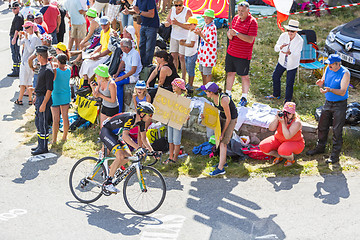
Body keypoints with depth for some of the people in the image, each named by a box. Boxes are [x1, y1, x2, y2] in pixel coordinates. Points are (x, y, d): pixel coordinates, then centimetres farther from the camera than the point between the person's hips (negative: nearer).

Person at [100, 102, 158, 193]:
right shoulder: (130, 118, -29)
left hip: (114, 134, 9)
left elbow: (144, 138, 6)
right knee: (120, 156, -23)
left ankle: (109, 171, 13)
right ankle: (108, 182, -17)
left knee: (128, 156, -4)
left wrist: (151, 151, -5)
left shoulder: (141, 121, -3)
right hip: (106, 132, -9)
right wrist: (138, 147, -47)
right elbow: (125, 136, -40)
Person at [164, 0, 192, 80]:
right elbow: (166, 24, 4)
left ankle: (183, 79, 1)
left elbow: (189, 27, -22)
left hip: (184, 37, -6)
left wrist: (178, 23, -31)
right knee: (173, 56, 6)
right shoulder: (172, 10, 0)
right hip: (174, 36, 6)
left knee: (182, 57, -7)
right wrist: (169, 23, -20)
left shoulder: (188, 11, -17)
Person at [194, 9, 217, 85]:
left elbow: (209, 41, -20)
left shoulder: (212, 28, -18)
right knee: (202, 71, 18)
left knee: (207, 73, -1)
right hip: (203, 52, 9)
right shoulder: (205, 25, 10)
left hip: (209, 53, -9)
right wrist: (200, 32, 5)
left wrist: (200, 34, -20)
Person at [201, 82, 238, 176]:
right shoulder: (213, 97, -11)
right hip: (222, 116, 8)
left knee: (223, 142, -10)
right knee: (220, 140, 13)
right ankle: (223, 161, 29)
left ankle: (220, 168, -9)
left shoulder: (223, 100, -34)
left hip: (231, 119, -8)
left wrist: (223, 133, -18)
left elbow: (229, 118, -25)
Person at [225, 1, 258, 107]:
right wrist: (230, 34, -12)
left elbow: (250, 40, -19)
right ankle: (228, 94, 26)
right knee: (230, 73, 13)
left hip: (243, 55, -6)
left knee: (244, 76, 3)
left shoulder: (252, 22, -11)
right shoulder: (236, 18, 8)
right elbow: (229, 32, 14)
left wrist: (236, 33, -25)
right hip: (231, 52, 6)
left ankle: (244, 98, 13)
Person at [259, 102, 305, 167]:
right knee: (263, 146, -15)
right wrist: (277, 118, -30)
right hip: (279, 140, 5)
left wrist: (283, 123, -37)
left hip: (294, 143, -5)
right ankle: (279, 156, 11)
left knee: (283, 150, -38)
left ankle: (291, 159, -1)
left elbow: (287, 136, -33)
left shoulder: (296, 122, -26)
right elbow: (271, 128, -17)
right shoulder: (281, 116, -12)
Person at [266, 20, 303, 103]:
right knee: (275, 77, 17)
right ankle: (276, 94, 40)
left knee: (289, 83, -2)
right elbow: (276, 48, -12)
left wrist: (289, 53, -47)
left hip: (292, 64, -5)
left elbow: (296, 54, -25)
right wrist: (281, 47, -36)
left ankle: (288, 100, 18)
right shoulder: (284, 35, -13)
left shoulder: (300, 40, -22)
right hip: (282, 62, 5)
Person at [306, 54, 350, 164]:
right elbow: (324, 83, 11)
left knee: (337, 130, -3)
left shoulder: (345, 73, -17)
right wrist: (321, 84, -13)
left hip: (339, 105, -6)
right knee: (322, 126, 15)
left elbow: (342, 92, -23)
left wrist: (330, 90, -38)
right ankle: (320, 147, 34)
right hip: (328, 103, 6)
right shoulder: (328, 69, 1)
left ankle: (335, 155, 5)